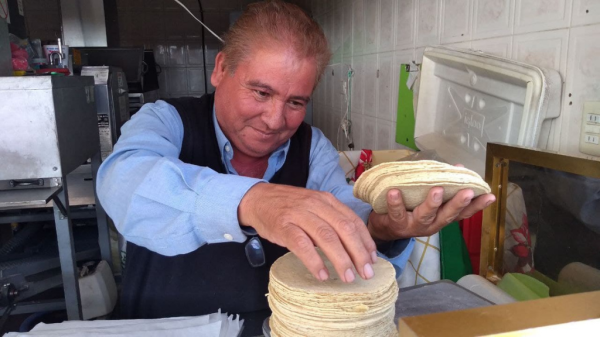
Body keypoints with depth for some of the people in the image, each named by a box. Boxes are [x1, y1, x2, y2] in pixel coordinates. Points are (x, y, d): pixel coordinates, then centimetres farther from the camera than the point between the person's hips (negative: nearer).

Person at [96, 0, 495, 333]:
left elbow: (345, 218, -8)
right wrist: (248, 201, -44)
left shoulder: (314, 148, 1)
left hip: (286, 323, 3)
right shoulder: (166, 122, -9)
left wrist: (381, 230, -30)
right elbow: (126, 182, -29)